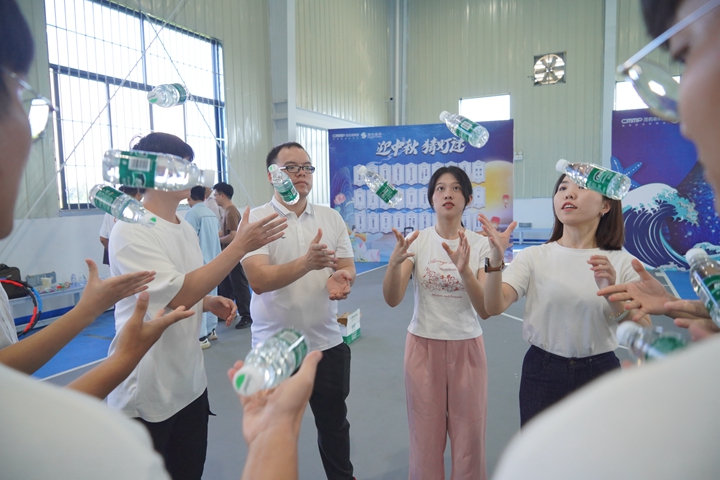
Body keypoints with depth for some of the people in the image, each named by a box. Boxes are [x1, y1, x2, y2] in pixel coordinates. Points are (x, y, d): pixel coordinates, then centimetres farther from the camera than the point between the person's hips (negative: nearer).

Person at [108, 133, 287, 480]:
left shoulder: (185, 228, 6)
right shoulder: (130, 231, -17)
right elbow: (178, 296, -26)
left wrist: (211, 303, -2)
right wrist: (240, 245, -25)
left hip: (190, 383, 7)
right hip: (146, 393, -7)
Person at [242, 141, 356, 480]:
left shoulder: (332, 218, 4)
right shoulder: (256, 220, -10)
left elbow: (348, 268, 4)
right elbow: (258, 280, -20)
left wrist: (340, 278, -20)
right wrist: (307, 263, -36)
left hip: (327, 342, 4)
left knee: (334, 422, 21)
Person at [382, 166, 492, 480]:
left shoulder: (479, 244, -6)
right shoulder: (417, 241, -6)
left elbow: (486, 310, -13)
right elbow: (392, 300, -15)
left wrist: (464, 270, -29)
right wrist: (394, 262, -34)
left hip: (466, 348, 0)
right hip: (423, 345, 0)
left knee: (468, 439, 12)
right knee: (426, 439, 12)